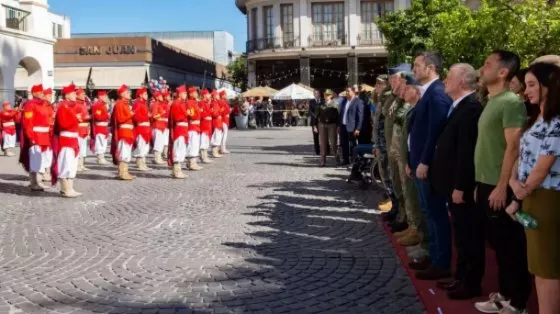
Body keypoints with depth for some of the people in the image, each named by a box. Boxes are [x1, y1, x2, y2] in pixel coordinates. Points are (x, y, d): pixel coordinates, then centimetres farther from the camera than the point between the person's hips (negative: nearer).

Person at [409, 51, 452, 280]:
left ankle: (442, 264, 7)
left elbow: (435, 131, -23)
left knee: (436, 213, -2)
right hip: (421, 163, 10)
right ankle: (435, 257, 27)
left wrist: (424, 163, -22)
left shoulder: (437, 93, -17)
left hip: (429, 165, -10)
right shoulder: (427, 93, 14)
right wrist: (413, 161, 17)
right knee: (429, 212, 16)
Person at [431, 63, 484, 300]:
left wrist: (460, 187, -22)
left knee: (469, 235, 2)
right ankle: (461, 277, 28)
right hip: (455, 184, 10)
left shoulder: (471, 107, -18)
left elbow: (466, 151, -23)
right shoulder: (460, 107, 14)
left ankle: (471, 283, 12)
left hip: (463, 186, -10)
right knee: (461, 235, 17)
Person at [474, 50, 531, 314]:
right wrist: (481, 183, 16)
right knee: (498, 244, 16)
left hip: (500, 188, -9)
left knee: (511, 246, 2)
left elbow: (514, 147, -19)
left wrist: (502, 186, -21)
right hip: (486, 185, 9)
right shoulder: (492, 102, 13)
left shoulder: (511, 102, -14)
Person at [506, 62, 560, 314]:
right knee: (539, 264, 14)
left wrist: (517, 201, -7)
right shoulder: (536, 120, 14)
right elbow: (522, 156, 10)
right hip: (530, 197, 9)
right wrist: (513, 182, -10)